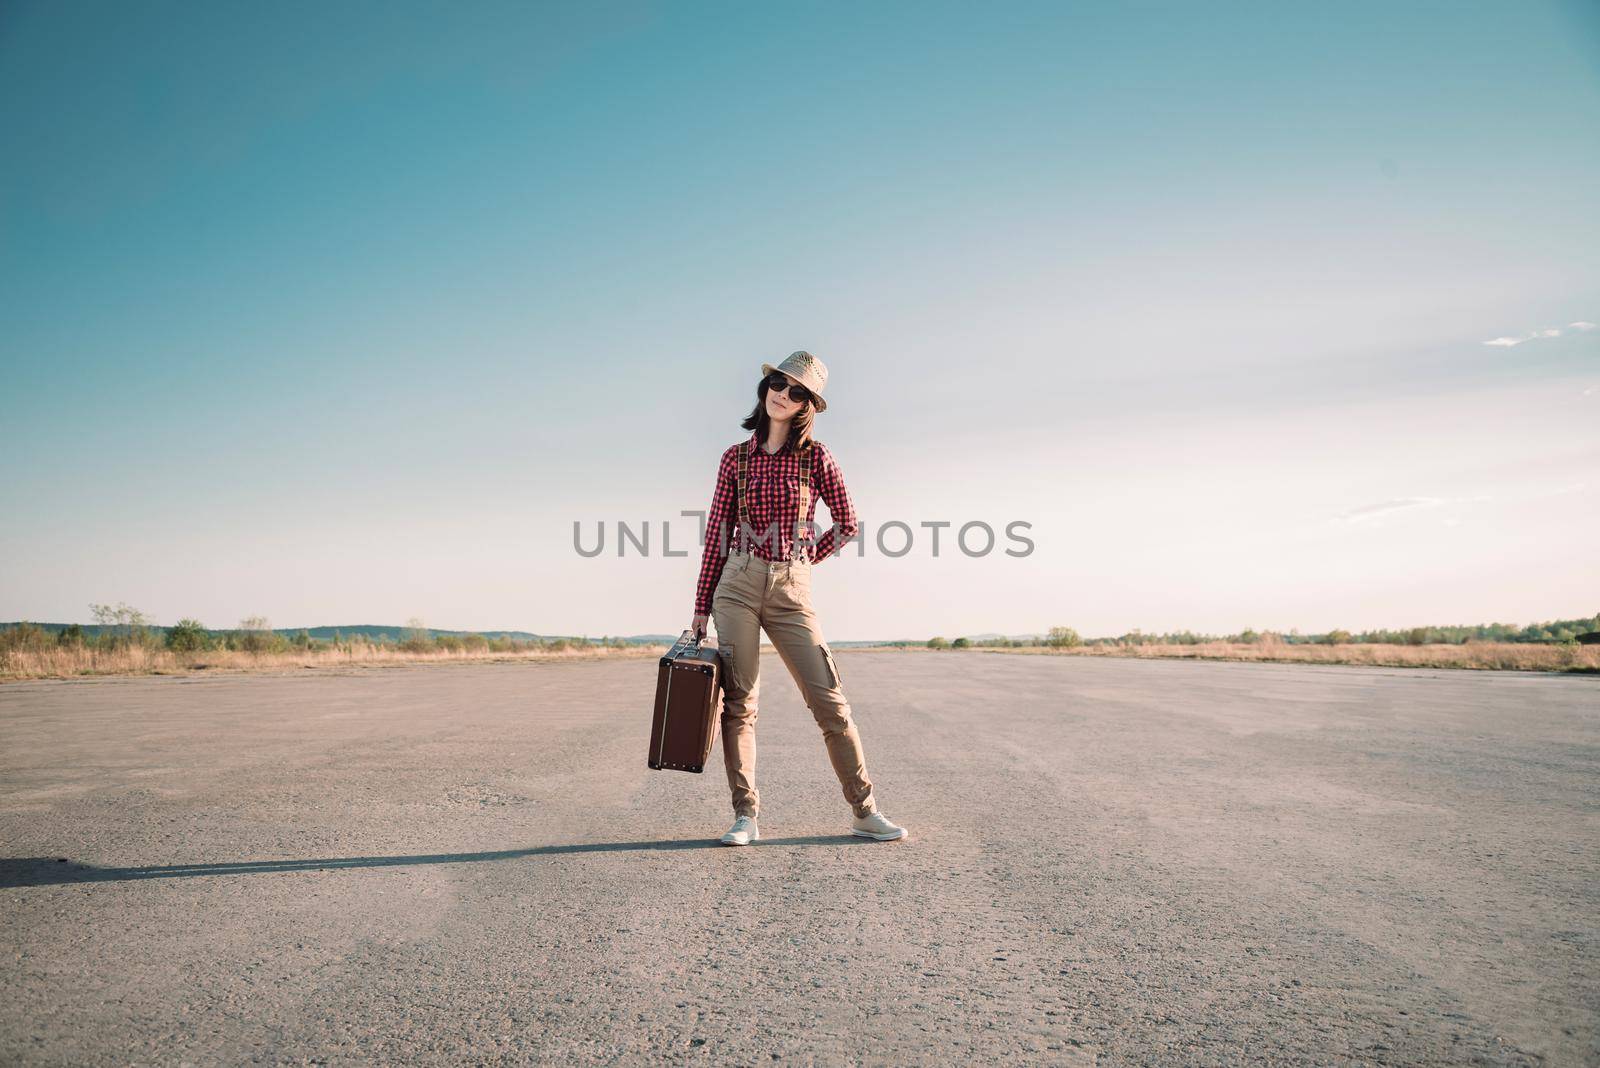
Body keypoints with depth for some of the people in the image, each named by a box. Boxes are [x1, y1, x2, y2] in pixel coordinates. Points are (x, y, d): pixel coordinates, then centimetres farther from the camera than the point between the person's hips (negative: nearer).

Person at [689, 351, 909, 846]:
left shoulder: (815, 456, 3)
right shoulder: (736, 457, 7)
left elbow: (847, 523, 12)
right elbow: (717, 534, 8)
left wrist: (803, 559, 10)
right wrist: (701, 607, 6)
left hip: (791, 590, -1)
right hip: (737, 585, 1)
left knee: (829, 698, -3)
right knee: (739, 701, 0)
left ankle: (865, 811, 9)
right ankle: (746, 816, 10)